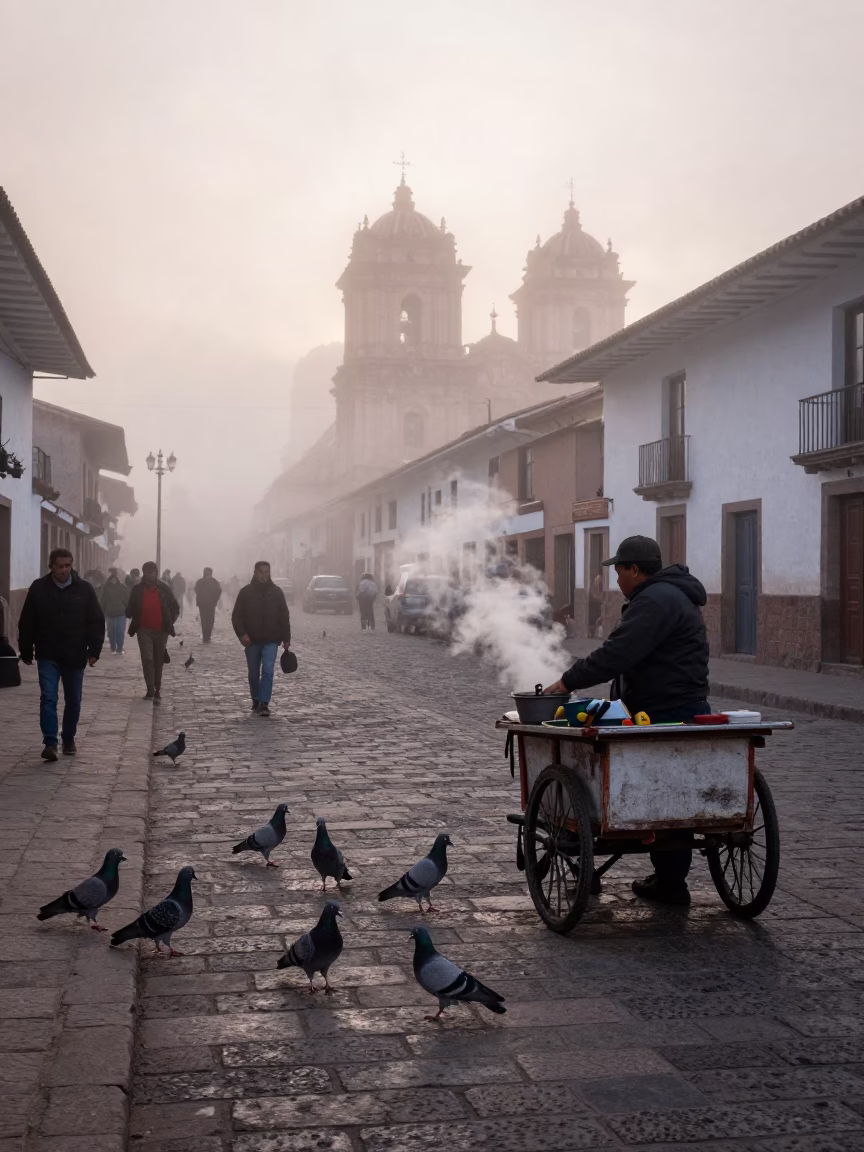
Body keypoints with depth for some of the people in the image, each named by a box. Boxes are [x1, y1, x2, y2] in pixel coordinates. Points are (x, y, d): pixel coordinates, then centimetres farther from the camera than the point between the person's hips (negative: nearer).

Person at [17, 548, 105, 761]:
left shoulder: (85, 589, -3)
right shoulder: (38, 588, -2)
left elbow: (96, 622, 0)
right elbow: (27, 623, 3)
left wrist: (94, 650, -6)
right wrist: (26, 651, 4)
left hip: (75, 656, 1)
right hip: (48, 656, -1)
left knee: (73, 701, 11)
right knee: (48, 698, -11)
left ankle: (69, 739, 29)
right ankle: (50, 743, -11)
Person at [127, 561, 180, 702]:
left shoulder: (164, 588, -1)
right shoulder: (137, 589, 0)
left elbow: (175, 608, 7)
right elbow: (130, 610, 9)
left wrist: (169, 622, -3)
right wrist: (135, 621, -10)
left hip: (161, 630, 0)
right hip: (144, 630, 0)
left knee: (158, 661, 9)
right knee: (147, 659, -13)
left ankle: (157, 690, 22)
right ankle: (151, 690, -9)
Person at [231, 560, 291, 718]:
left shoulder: (276, 591, 2)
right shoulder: (246, 592, -1)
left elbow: (284, 616, 5)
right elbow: (236, 616, -1)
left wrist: (286, 638, 2)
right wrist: (242, 634, -15)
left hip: (271, 640, -1)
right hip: (252, 640, 1)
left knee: (267, 671, -13)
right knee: (253, 674, 10)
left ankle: (264, 704, -12)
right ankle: (256, 701, 28)